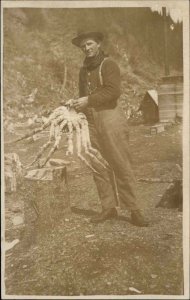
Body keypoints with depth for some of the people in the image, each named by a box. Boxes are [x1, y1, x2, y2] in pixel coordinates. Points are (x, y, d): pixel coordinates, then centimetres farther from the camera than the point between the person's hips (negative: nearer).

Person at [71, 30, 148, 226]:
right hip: (91, 120, 7)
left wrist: (88, 100, -16)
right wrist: (78, 105, 11)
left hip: (110, 116, -6)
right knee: (98, 166, 4)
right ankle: (108, 207, 13)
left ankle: (133, 209, 1)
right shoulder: (84, 70, 19)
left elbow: (113, 91, -15)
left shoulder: (108, 65, -2)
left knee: (121, 164, -6)